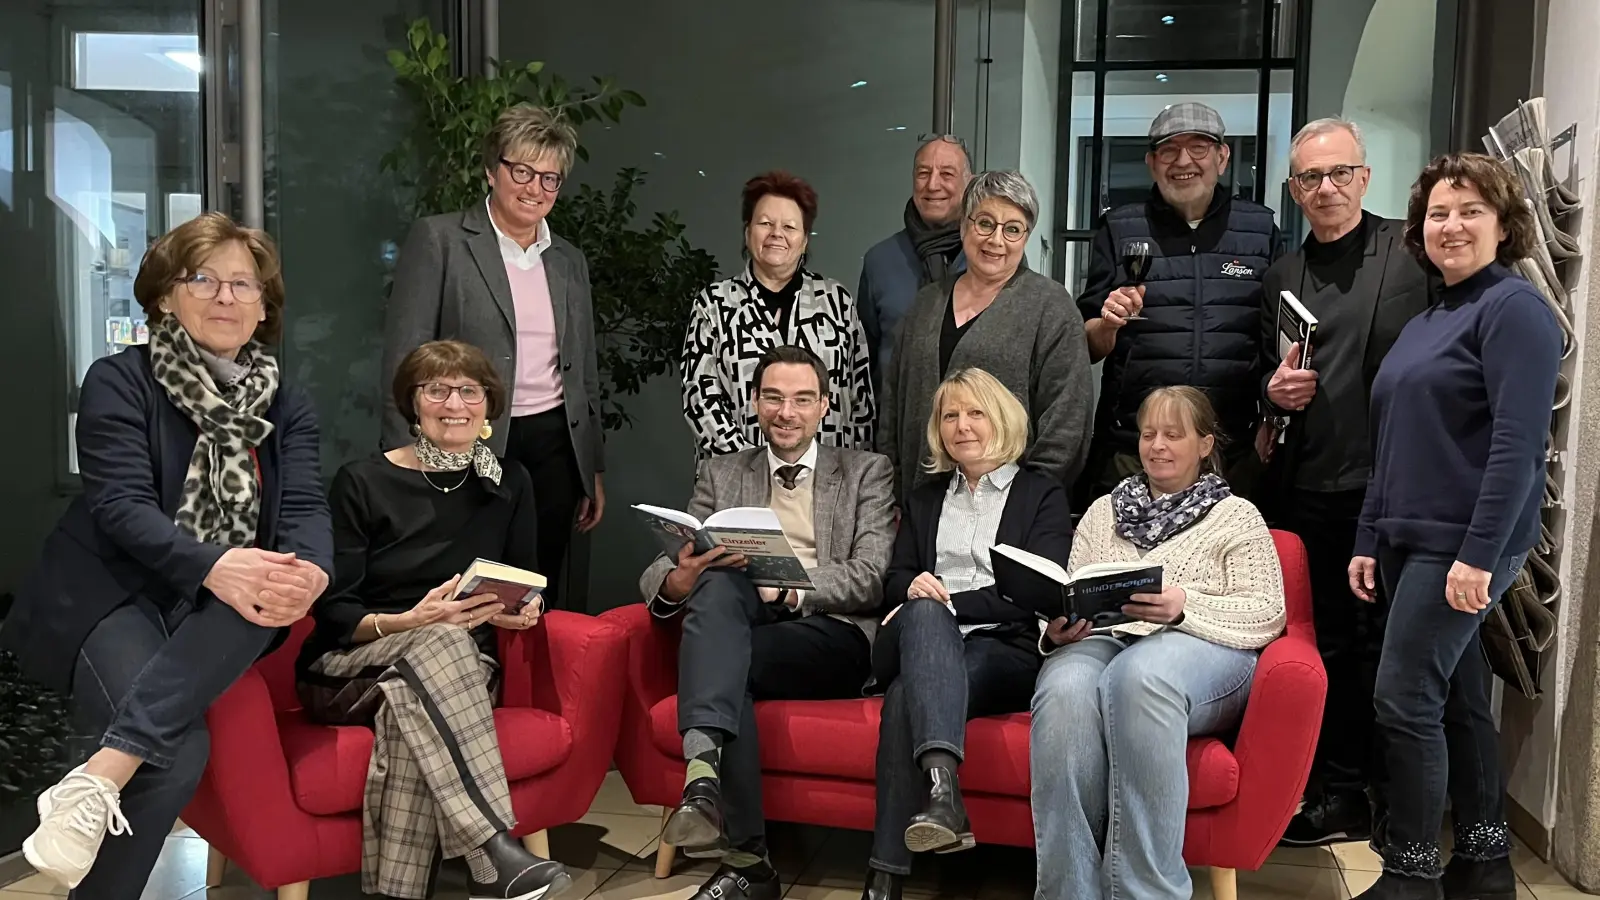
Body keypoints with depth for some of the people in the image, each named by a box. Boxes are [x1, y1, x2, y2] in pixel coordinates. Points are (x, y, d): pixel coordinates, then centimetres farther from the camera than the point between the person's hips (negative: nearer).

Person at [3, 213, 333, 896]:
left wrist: (310, 572, -31)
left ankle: (104, 771, -35)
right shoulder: (119, 381, -1)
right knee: (177, 756, -33)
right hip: (111, 597, -4)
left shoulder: (287, 406, 11)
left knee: (283, 580, -33)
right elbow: (121, 505, -15)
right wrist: (213, 566, -36)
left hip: (212, 617, 4)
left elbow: (305, 508, -5)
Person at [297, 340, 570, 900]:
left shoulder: (508, 484, 11)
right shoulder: (363, 483, 0)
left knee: (412, 703, -36)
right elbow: (332, 612, -5)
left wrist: (523, 610, -9)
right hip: (352, 666, -2)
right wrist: (409, 622, -24)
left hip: (458, 667, 2)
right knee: (443, 640, -37)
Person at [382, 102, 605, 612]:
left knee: (542, 602, 7)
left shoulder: (569, 260, 15)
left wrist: (594, 470, 17)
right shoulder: (438, 240, -2)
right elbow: (404, 356, -6)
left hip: (553, 451, 5)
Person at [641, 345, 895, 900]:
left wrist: (786, 583, -17)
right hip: (738, 626, 2)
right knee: (717, 580, -34)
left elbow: (871, 580, 0)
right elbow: (658, 572, 11)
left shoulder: (865, 473, 15)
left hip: (834, 637, -2)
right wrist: (677, 582, -16)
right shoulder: (720, 475, 22)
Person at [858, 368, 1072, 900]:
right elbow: (894, 581, 17)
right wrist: (916, 588, -9)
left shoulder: (1043, 495, 15)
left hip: (1007, 650, -3)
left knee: (908, 695, -34)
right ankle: (942, 786, -52)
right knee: (924, 613, -36)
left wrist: (950, 601, -12)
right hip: (924, 642, 3)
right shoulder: (924, 500, 28)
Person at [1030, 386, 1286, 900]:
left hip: (1202, 647, -2)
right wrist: (1058, 628, -6)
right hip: (1104, 640, 3)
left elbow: (1267, 614, 3)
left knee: (1139, 674, -41)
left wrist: (1186, 607, -15)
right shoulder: (1103, 512, 27)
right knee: (1063, 690, -37)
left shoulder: (1237, 516, 16)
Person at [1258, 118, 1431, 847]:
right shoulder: (1281, 275, 13)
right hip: (1306, 488, 4)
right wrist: (1274, 390, -4)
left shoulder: (1412, 252, -1)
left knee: (1385, 644, 3)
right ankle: (1339, 792, 25)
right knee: (1326, 644, 12)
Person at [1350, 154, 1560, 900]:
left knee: (1405, 700, -9)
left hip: (1464, 545, -8)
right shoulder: (1423, 323, 17)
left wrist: (1479, 554, -23)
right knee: (1457, 699, 12)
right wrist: (1369, 540, 15)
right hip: (1410, 541, 8)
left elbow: (1518, 442, -18)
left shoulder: (1513, 308, -9)